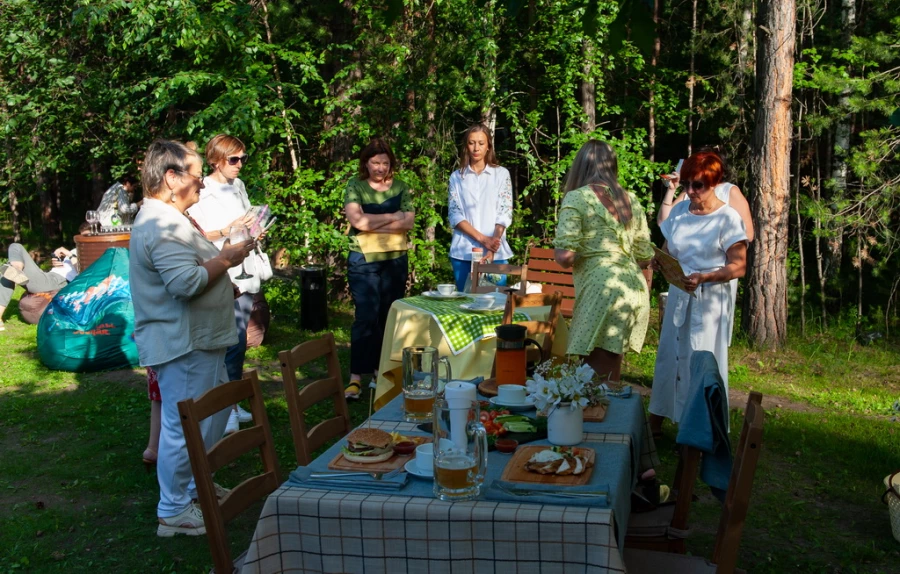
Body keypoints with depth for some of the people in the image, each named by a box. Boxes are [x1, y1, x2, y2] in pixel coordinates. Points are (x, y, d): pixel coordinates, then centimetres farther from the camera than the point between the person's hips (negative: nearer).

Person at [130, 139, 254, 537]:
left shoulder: (165, 219, 14)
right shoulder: (163, 227, -22)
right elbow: (186, 283, -31)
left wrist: (220, 253, 14)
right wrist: (227, 259, -19)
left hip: (198, 340, 12)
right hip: (182, 344, -12)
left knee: (217, 408, 23)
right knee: (184, 426, -2)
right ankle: (173, 512, 10)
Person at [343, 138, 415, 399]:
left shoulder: (400, 188, 8)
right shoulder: (355, 187, 0)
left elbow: (408, 222, -5)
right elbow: (356, 219, -16)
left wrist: (373, 223, -12)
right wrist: (392, 216, -9)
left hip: (396, 260, 4)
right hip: (364, 260, -4)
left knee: (389, 316, 9)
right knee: (366, 316, -10)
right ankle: (356, 377, -8)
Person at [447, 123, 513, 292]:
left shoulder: (501, 174, 5)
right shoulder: (457, 176, 8)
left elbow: (505, 214, -3)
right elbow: (455, 215, -1)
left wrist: (492, 247, -16)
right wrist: (482, 239, -14)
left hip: (495, 252, -1)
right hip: (463, 253, 1)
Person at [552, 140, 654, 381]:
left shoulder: (576, 198, -3)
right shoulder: (631, 200, 14)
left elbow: (564, 256, -12)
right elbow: (645, 258, 16)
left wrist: (573, 260, 9)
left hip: (602, 290, -6)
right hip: (635, 289, 7)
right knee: (610, 376, 15)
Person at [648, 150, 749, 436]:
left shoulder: (728, 218, -12)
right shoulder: (679, 210, 4)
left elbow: (738, 266, -12)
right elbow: (666, 250, 13)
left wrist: (703, 278, -25)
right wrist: (651, 264, -7)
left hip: (709, 300, -5)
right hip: (678, 295, 5)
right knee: (669, 356, 13)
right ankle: (656, 419, 24)